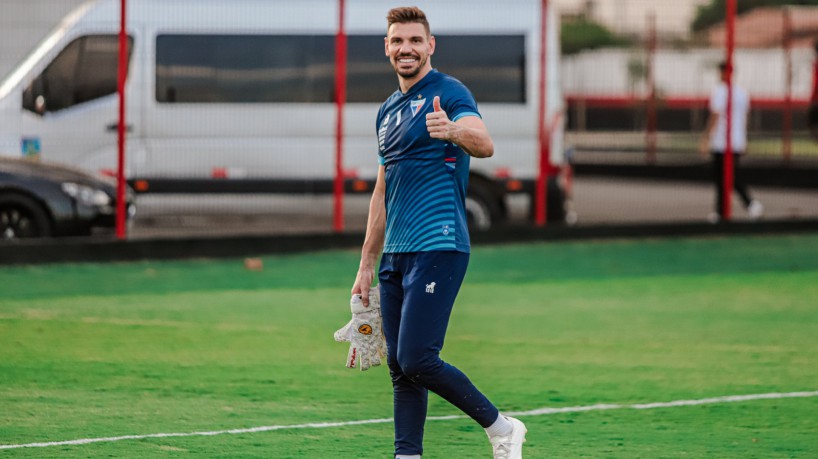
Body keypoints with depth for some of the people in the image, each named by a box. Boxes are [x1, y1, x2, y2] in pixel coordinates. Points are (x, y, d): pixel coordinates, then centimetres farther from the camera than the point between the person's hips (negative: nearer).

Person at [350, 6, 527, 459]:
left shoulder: (448, 92, -6)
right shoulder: (388, 111, 19)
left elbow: (484, 144, -25)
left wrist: (452, 130, -47)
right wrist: (367, 265, 22)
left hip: (437, 248, -8)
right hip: (395, 254, 8)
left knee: (417, 361, -14)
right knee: (399, 367, 5)